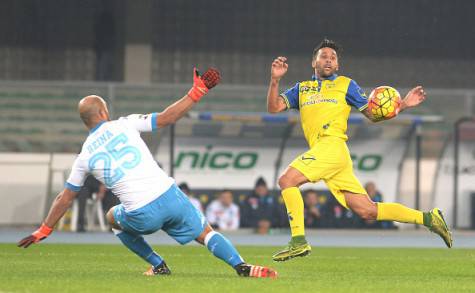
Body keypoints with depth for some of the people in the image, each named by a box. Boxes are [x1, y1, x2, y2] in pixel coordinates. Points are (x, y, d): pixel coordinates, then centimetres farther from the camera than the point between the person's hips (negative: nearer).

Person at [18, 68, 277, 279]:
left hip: (142, 216, 0)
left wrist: (44, 230, 27)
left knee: (114, 218, 33)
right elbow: (166, 118, 1)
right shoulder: (124, 125, 5)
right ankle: (242, 267, -10)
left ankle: (158, 265, 25)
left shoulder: (84, 157, 9)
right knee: (206, 234, 15)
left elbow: (65, 198, 16)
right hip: (169, 196, 0)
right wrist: (196, 93, 8)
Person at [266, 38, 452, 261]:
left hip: (332, 145, -5)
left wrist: (403, 105, 2)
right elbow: (274, 107, 14)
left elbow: (374, 114, 16)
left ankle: (299, 241, -20)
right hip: (320, 149, 5)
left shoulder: (345, 85, 14)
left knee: (287, 180, -20)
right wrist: (275, 80, -1)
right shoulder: (302, 89, 25)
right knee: (367, 211, 1)